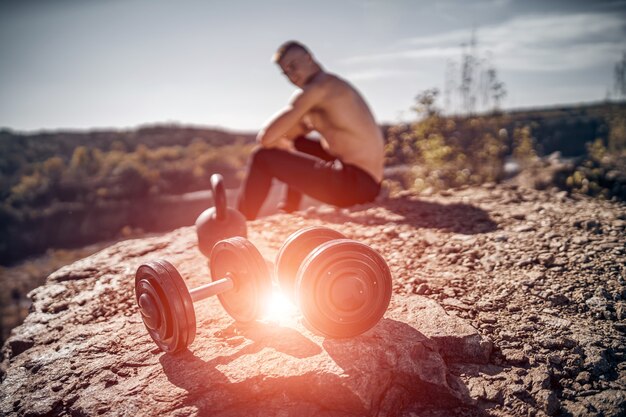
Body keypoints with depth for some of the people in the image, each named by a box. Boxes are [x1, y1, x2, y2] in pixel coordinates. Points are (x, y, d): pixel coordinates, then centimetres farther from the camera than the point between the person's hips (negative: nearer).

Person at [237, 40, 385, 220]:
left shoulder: (318, 87, -12)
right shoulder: (331, 88, 18)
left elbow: (266, 137, -16)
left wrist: (282, 143, 4)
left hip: (356, 184, -10)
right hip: (367, 180, 10)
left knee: (262, 157, -5)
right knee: (296, 142, 30)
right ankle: (289, 210, 36)